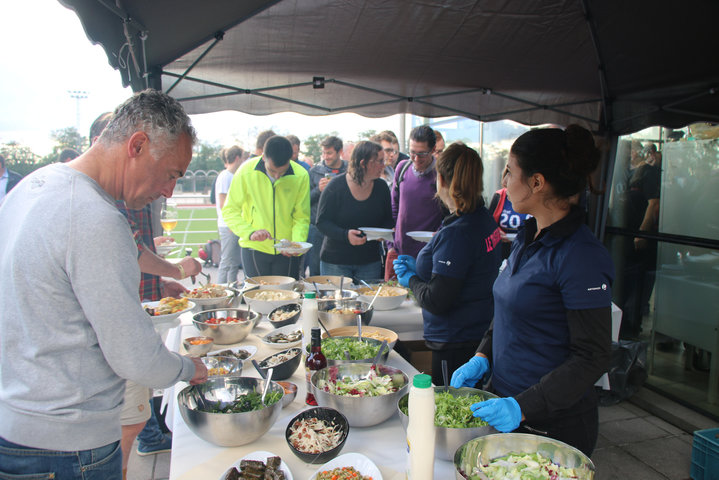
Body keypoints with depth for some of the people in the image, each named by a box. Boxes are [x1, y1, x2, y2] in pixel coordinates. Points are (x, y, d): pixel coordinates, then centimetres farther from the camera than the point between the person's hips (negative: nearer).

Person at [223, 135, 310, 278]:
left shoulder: (301, 176, -9)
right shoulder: (246, 171, -11)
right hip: (255, 249, -1)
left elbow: (301, 217, -4)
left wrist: (297, 243, -22)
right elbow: (229, 210, -6)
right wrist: (250, 233, -21)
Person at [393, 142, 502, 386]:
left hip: (455, 345, -9)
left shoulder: (456, 233, -25)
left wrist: (411, 279, -6)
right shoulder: (485, 218, 4)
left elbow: (437, 302, -24)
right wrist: (418, 266, 14)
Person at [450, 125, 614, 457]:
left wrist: (523, 407, -25)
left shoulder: (582, 257, -22)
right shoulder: (527, 237, 5)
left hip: (553, 422, -8)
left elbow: (593, 358, -20)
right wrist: (482, 357, 1)